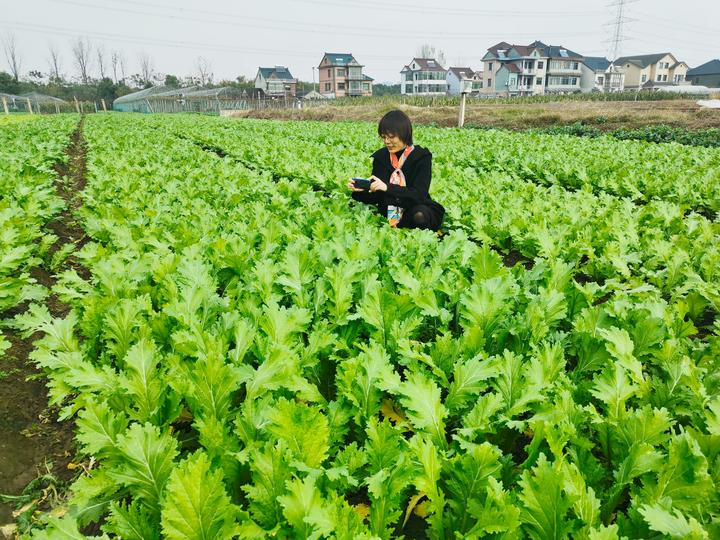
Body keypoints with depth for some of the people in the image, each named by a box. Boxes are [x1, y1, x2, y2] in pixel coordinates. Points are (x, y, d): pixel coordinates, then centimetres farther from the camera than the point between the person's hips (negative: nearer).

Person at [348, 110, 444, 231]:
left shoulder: (422, 156, -9)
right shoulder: (380, 156, 2)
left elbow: (419, 194, -20)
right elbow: (375, 196, 2)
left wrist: (387, 187, -33)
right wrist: (360, 190, -21)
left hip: (418, 211, -4)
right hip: (388, 214, 4)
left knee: (419, 214, -37)